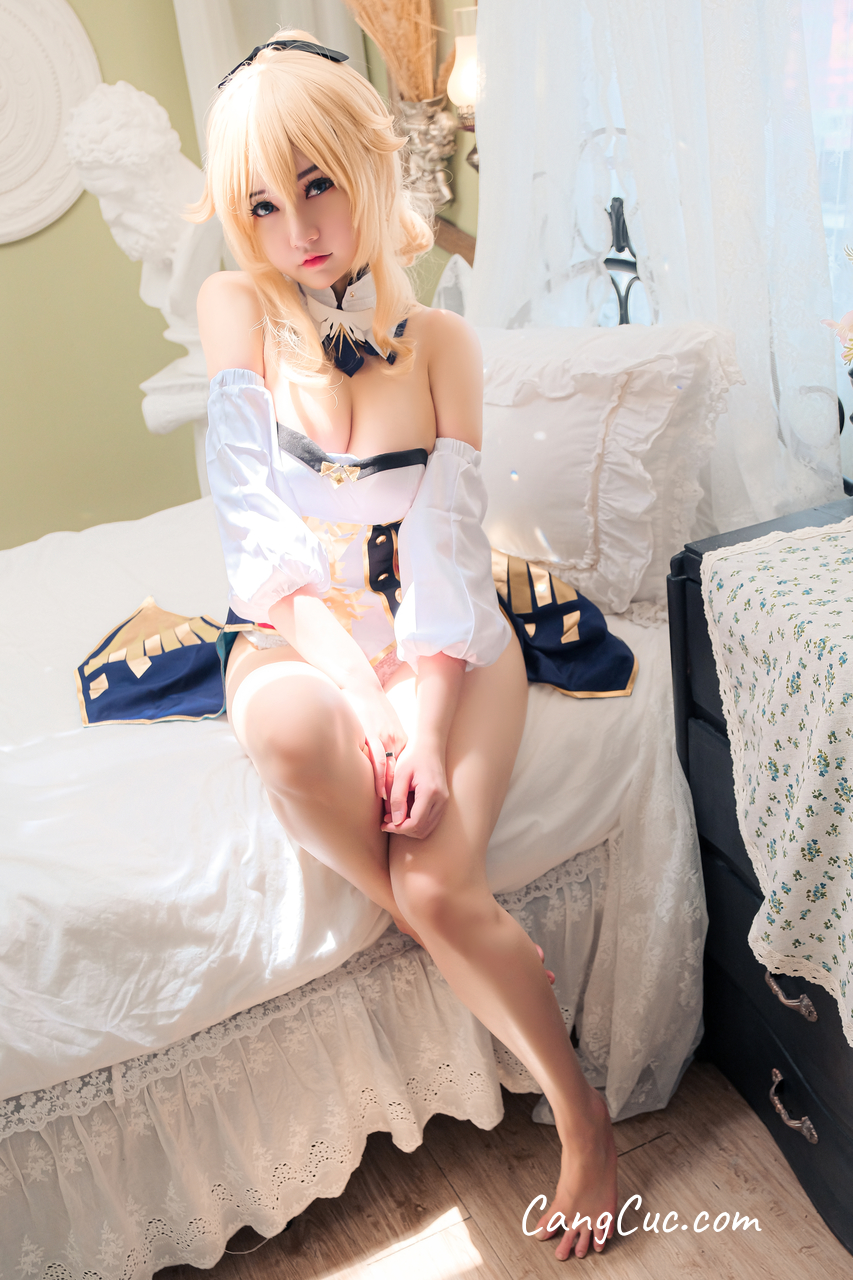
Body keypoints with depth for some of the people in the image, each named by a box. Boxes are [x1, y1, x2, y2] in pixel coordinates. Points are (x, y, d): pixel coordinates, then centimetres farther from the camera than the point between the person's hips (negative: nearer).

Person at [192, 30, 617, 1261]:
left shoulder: (441, 338, 1)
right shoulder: (237, 307, 1)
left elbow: (447, 539, -7)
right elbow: (259, 527, -9)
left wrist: (427, 718, -24)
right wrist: (362, 689, -23)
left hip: (441, 633, 0)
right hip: (303, 634, 1)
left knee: (435, 887, -26)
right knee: (282, 725, -37)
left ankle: (584, 1122, 3)